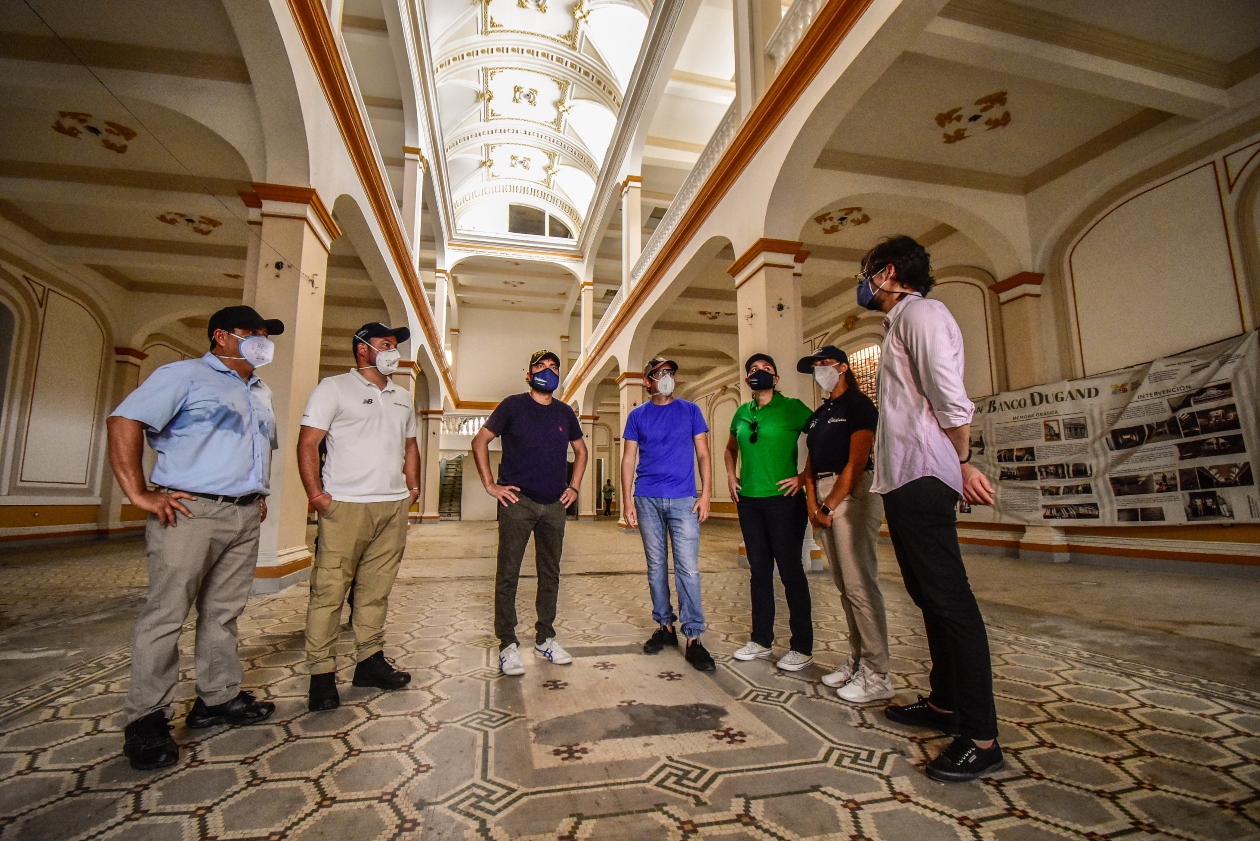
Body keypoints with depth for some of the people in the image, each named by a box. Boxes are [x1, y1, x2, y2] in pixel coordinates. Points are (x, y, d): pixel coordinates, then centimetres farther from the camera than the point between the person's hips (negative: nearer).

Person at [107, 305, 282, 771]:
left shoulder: (262, 393, 21)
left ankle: (218, 698, 24)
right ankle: (145, 718, 11)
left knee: (224, 612, 12)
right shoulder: (184, 375, -2)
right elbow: (124, 421, -11)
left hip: (245, 516, 7)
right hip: (191, 512, -7)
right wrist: (140, 494, -15)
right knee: (166, 613, -2)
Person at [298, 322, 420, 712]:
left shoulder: (402, 398, 18)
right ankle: (322, 673, 10)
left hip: (394, 507, 6)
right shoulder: (334, 388, 0)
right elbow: (307, 443, -5)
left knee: (376, 590, 11)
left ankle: (370, 660, 22)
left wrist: (413, 487, 14)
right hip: (345, 505, -5)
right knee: (329, 590, -1)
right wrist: (316, 494, -12)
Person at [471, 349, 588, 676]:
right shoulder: (513, 406, 0)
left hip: (554, 505, 4)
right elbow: (480, 441, 1)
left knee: (550, 574, 11)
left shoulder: (565, 413, 10)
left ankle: (545, 639, 24)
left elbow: (580, 450, 23)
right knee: (508, 573, 0)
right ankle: (508, 644, 12)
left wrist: (574, 487, 12)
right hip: (517, 502, -4)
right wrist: (490, 485, -5)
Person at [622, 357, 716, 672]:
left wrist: (705, 494, -4)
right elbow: (628, 460, 7)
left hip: (684, 500, -1)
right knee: (656, 567, 10)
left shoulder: (690, 410, 6)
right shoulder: (637, 415, 7)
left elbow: (703, 454, 5)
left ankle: (693, 638, 2)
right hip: (647, 500, 2)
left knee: (687, 568, -5)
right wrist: (627, 500, -1)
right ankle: (664, 626, 24)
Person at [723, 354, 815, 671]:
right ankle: (761, 640, 25)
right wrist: (730, 476, 12)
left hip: (783, 499, -5)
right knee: (759, 570, 13)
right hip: (748, 500, 6)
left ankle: (802, 647, 14)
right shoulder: (741, 413, 11)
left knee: (790, 570, 1)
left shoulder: (791, 407, -5)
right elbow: (731, 448, 27)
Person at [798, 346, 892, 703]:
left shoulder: (859, 405, -3)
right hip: (823, 499, 8)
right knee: (844, 586, 10)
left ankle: (877, 675, 0)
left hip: (853, 495, -8)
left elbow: (856, 463, -12)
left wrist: (829, 506, -12)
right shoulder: (819, 414, 21)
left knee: (859, 585, -8)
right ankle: (857, 660, 19)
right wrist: (812, 504, 1)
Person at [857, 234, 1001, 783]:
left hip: (922, 475, -11)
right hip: (905, 476, 11)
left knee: (948, 597, -8)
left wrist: (964, 462, -15)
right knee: (929, 594, 16)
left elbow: (949, 395, -17)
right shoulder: (902, 321, 25)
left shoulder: (919, 312, -5)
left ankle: (981, 738, 0)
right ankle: (945, 703, 28)